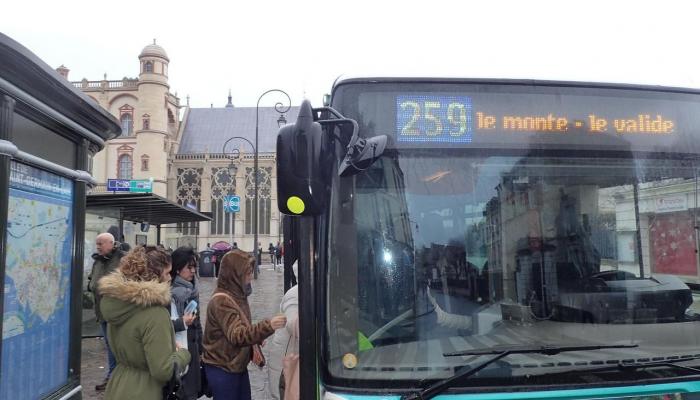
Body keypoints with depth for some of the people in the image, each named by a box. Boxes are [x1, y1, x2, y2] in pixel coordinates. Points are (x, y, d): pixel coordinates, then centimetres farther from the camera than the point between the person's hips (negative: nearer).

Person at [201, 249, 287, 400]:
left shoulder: (237, 295, 6)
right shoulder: (221, 301, -22)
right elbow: (237, 335, -31)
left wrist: (257, 339, 2)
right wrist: (267, 326, -42)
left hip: (238, 366, 9)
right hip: (222, 369, -8)